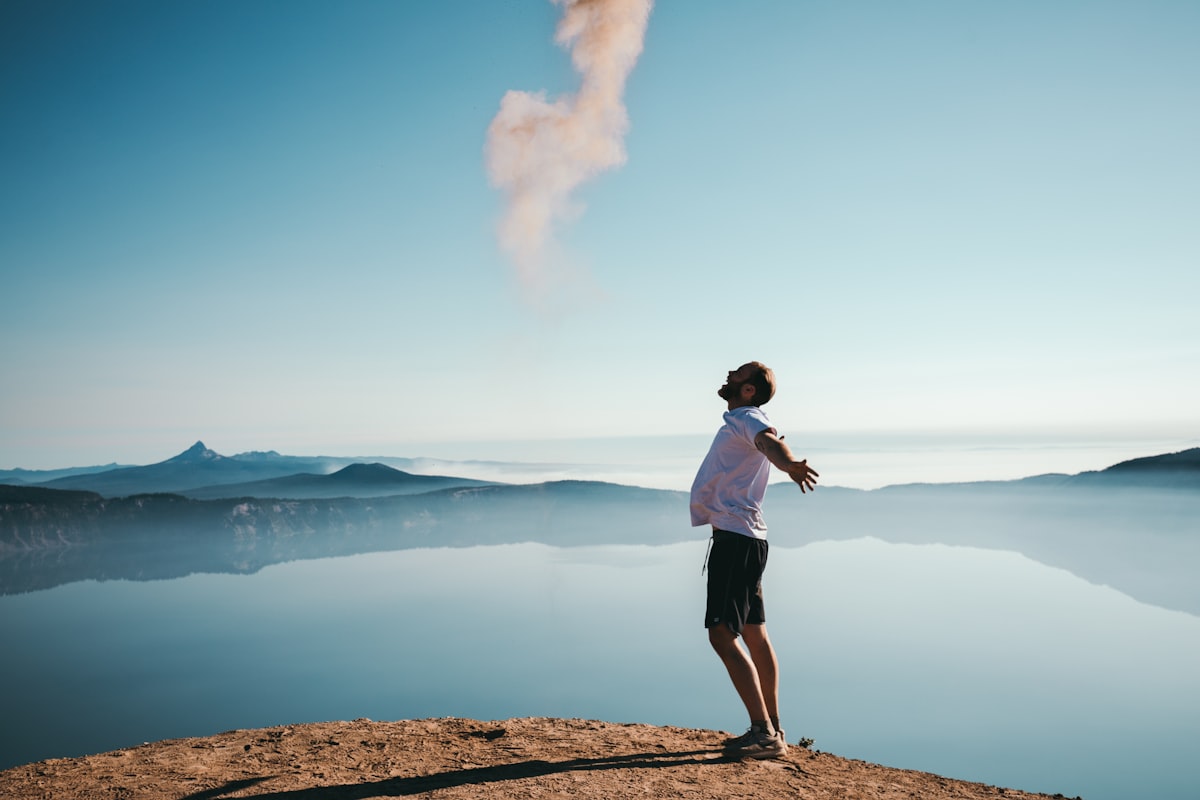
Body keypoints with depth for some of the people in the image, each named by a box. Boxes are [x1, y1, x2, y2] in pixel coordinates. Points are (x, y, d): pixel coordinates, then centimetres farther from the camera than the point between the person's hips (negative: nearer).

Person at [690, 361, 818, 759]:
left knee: (722, 634, -12)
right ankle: (771, 729, 23)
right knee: (754, 635, 14)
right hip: (741, 537, 10)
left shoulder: (750, 419, -11)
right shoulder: (738, 422, 18)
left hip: (737, 539, -10)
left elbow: (769, 442, -36)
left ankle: (764, 732, -8)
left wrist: (789, 463, -58)